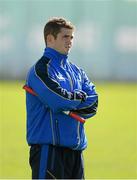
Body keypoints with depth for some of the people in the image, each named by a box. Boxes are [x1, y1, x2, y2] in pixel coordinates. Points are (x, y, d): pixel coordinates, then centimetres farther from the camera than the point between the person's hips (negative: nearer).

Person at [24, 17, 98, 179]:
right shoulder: (41, 69, -6)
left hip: (75, 148, 7)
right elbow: (59, 100, -20)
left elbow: (92, 104, 5)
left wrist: (69, 105, -10)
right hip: (49, 148, -7)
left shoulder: (76, 71, 17)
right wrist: (81, 97, -2)